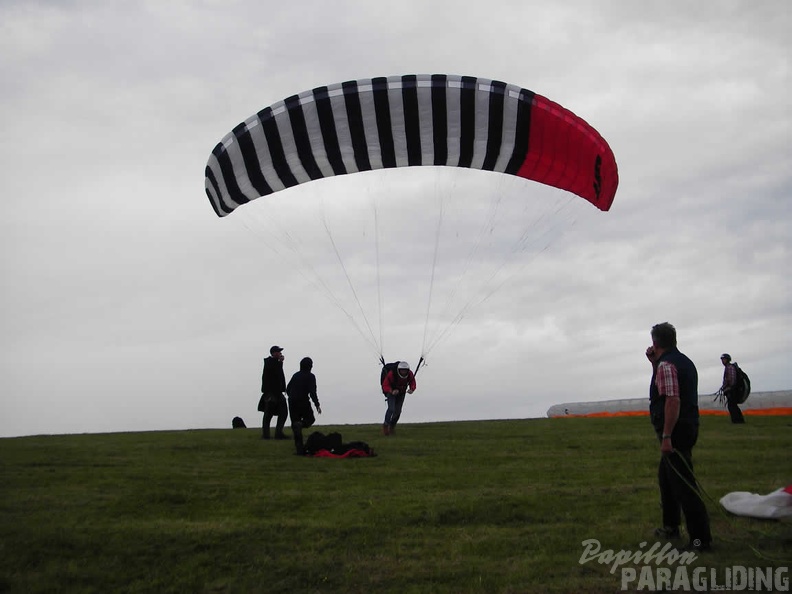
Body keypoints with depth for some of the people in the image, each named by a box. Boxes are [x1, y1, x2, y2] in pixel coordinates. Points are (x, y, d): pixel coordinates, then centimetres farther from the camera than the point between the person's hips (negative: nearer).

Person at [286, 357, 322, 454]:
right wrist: (317, 405, -14)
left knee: (295, 427, 6)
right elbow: (312, 391, -16)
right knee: (310, 419, 20)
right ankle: (301, 424, -16)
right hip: (304, 403, -4)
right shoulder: (310, 376, -5)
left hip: (292, 403, 4)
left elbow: (288, 389, 13)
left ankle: (300, 449, -2)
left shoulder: (295, 375, 9)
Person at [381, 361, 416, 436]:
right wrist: (392, 391, -44)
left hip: (401, 393, 4)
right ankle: (385, 425, 0)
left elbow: (413, 384, -9)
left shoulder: (410, 374, -21)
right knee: (391, 409, -22)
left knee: (398, 411, -1)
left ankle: (392, 426, 25)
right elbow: (385, 385, -27)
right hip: (390, 391, -4)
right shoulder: (392, 374, -33)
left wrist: (411, 390, -32)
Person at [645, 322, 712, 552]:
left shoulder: (666, 364, -16)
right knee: (666, 476, 22)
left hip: (675, 430, -10)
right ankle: (671, 526, 33)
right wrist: (653, 363, 19)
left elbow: (673, 400, -25)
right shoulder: (684, 361, 14)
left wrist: (666, 437, -25)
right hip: (687, 427, 10)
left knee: (683, 483, -8)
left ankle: (701, 538, -7)